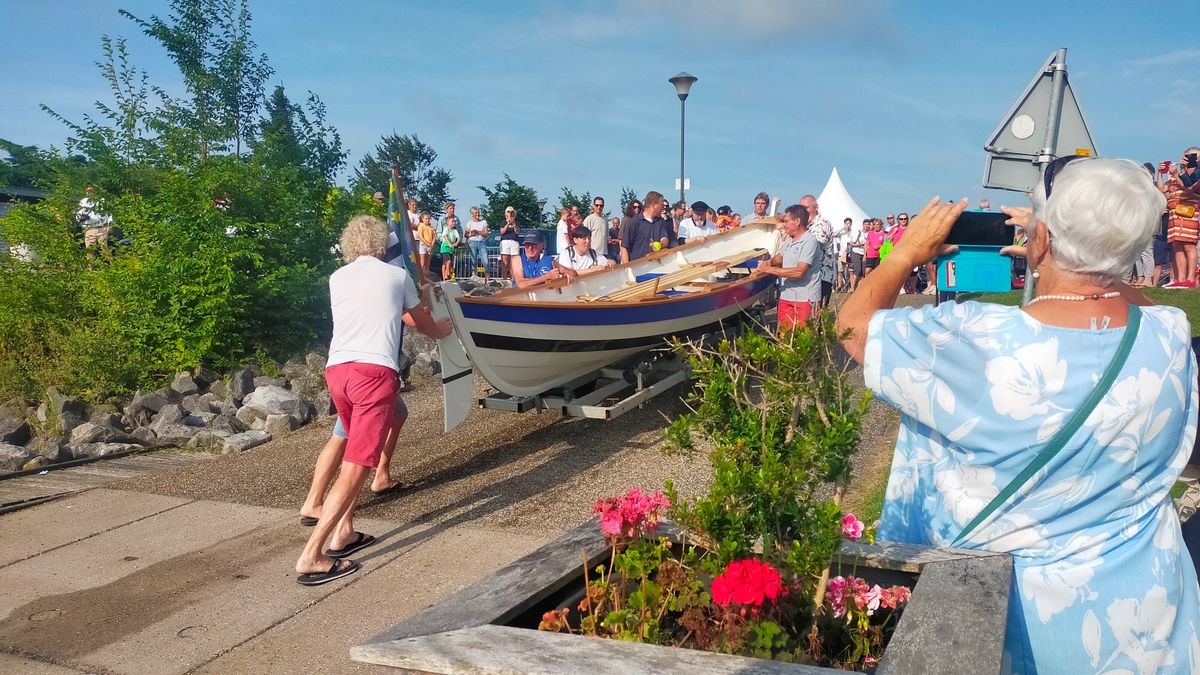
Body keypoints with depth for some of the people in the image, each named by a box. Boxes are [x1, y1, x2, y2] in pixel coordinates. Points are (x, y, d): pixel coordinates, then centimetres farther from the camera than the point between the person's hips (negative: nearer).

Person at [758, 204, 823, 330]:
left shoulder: (810, 241, -16)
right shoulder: (789, 238, 11)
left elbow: (799, 272, -25)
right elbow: (781, 256, 29)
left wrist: (769, 269, -20)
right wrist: (771, 261, 4)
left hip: (805, 299, -8)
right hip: (786, 296, 8)